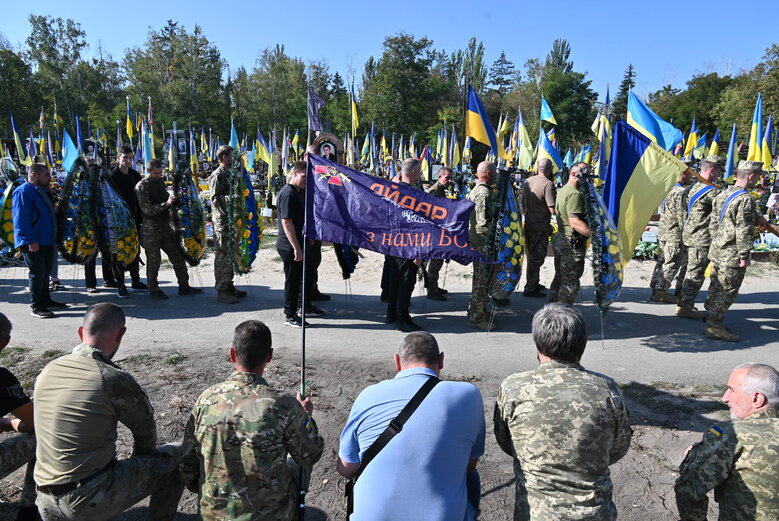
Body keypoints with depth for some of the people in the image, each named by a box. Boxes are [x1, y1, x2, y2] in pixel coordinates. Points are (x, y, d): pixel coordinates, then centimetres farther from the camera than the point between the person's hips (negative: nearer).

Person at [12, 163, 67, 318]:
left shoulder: (41, 191, 17)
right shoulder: (23, 192, -13)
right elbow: (20, 219, -20)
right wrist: (30, 240, -24)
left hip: (46, 241, 9)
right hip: (33, 244, -9)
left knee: (45, 272, 16)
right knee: (38, 273, -6)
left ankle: (45, 300, 28)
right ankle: (36, 307, 1)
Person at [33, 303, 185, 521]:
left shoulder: (47, 370, 1)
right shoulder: (114, 380, -20)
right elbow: (145, 430, -3)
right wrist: (139, 464, 20)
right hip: (91, 503, -7)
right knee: (175, 457, 5)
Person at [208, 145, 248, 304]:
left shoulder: (229, 174, 18)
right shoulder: (217, 175, -10)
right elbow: (215, 198, -18)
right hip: (221, 221, -9)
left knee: (231, 254, 13)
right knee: (222, 255, -5)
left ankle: (229, 286, 23)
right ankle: (221, 291, 0)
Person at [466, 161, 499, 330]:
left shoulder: (475, 190, 14)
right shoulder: (485, 193, -19)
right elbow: (484, 222, -25)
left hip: (474, 238, 11)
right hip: (483, 241, -11)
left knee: (480, 278, 20)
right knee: (482, 280, -3)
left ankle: (477, 311, 33)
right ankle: (477, 318, 6)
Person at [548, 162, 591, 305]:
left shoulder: (562, 191, 16)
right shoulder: (574, 194, -18)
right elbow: (575, 222, -27)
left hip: (560, 239, 11)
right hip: (572, 244, -11)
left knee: (560, 278, 18)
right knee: (570, 283, -4)